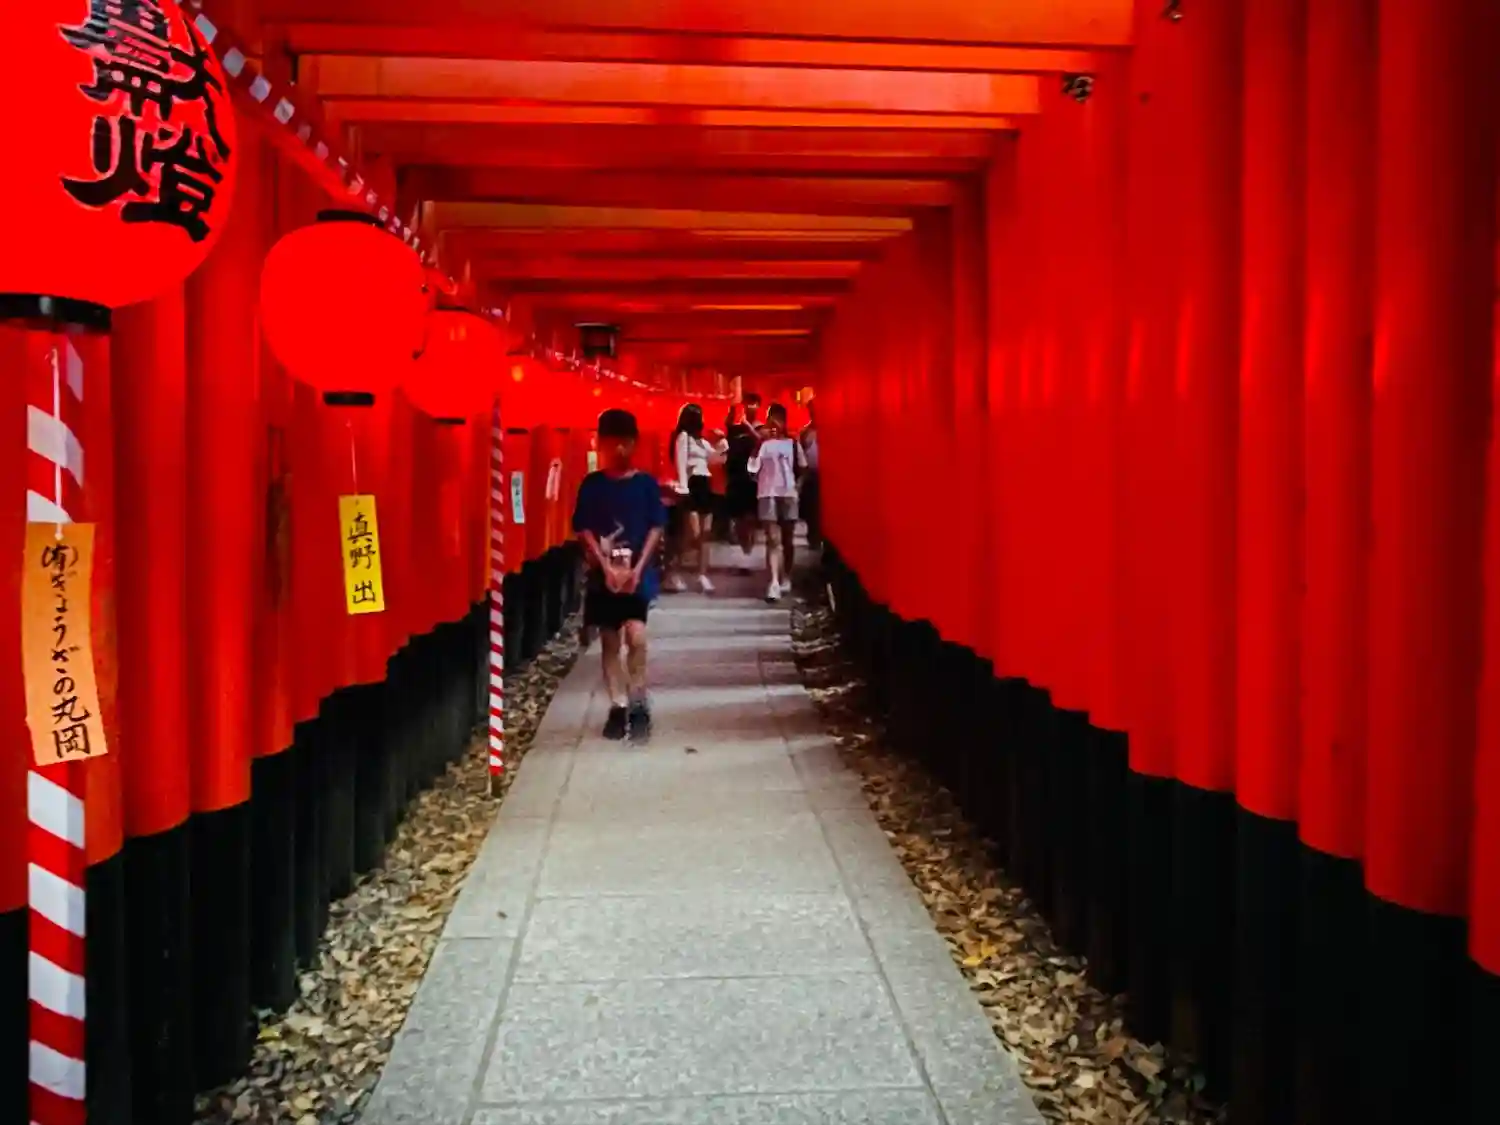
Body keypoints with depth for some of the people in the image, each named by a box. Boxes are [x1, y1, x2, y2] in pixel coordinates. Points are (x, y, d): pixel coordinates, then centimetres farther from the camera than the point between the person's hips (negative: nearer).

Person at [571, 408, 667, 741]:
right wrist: (607, 567, -11)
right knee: (609, 642, 7)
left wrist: (637, 568, -10)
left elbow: (656, 529, 0)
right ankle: (618, 706, 17)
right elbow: (583, 530, -1)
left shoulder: (647, 483, 1)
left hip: (638, 570, -1)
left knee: (635, 635, -17)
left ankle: (638, 704, -3)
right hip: (603, 572, 2)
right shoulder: (591, 484, 1)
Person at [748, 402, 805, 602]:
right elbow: (753, 469, -6)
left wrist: (795, 484, 4)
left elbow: (800, 468, 14)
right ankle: (774, 583, -14)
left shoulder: (793, 443, 7)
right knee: (772, 539, -9)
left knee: (788, 539, 10)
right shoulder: (763, 444, 0)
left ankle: (786, 577, 27)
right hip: (768, 494, -2)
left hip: (789, 494, 2)